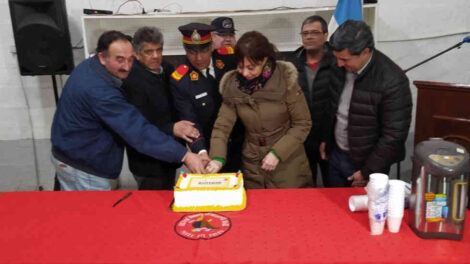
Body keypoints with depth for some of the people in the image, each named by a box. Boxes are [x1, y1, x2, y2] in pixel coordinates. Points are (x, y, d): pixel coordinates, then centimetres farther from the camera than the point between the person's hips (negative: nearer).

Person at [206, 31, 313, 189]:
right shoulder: (232, 85, -6)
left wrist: (278, 152, -17)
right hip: (252, 165, 2)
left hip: (288, 162, -2)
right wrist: (217, 158, -22)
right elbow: (222, 125, -7)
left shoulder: (285, 80, -14)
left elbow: (303, 124, -9)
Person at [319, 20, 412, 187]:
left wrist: (368, 172, -16)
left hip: (365, 161, -5)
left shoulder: (392, 81, -26)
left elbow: (393, 135, -21)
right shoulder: (339, 67, -7)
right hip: (336, 153, 6)